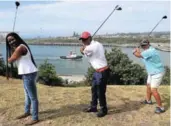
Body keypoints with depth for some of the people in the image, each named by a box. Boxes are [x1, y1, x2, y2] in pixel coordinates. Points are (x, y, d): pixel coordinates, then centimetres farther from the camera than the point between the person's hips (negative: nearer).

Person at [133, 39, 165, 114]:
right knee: (148, 86, 24)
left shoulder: (150, 51, -28)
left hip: (157, 73, -11)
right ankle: (148, 100, 45)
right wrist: (138, 50, -10)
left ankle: (161, 107, -1)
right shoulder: (148, 50, 4)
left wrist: (136, 51, -4)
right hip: (152, 72, 11)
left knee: (153, 90, -13)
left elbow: (138, 55, -24)